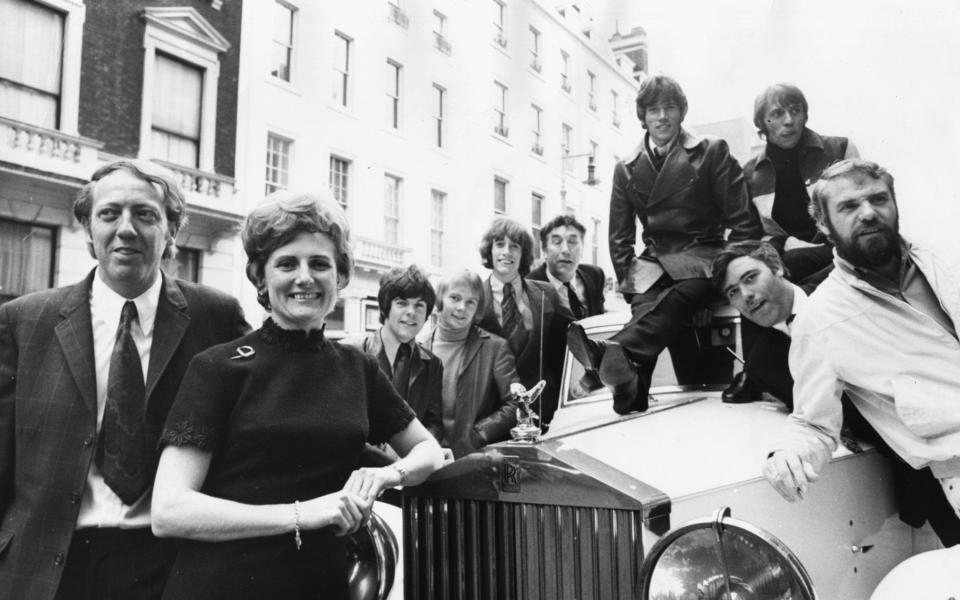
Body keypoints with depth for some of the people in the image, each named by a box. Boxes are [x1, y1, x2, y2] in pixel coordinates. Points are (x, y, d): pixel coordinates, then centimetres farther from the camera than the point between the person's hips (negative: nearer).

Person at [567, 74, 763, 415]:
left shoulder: (712, 153, 6)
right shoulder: (626, 169, 15)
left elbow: (745, 222, 4)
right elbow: (620, 237, 18)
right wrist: (628, 280, 4)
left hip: (704, 259, -3)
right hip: (654, 264, 3)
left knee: (679, 297, -37)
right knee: (645, 310, -31)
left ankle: (615, 352, -63)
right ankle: (631, 400, -50)